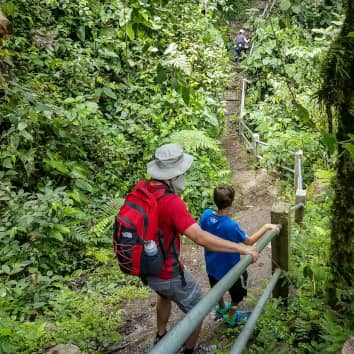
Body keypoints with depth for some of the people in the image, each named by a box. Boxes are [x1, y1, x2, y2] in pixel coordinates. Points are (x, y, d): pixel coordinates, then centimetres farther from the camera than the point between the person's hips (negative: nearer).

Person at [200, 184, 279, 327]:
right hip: (229, 268, -6)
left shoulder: (206, 215, -22)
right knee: (237, 292, 25)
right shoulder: (230, 226, -38)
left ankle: (222, 308, 58)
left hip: (212, 265, 6)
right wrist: (266, 227, -12)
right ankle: (231, 317, 45)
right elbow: (249, 241, -20)